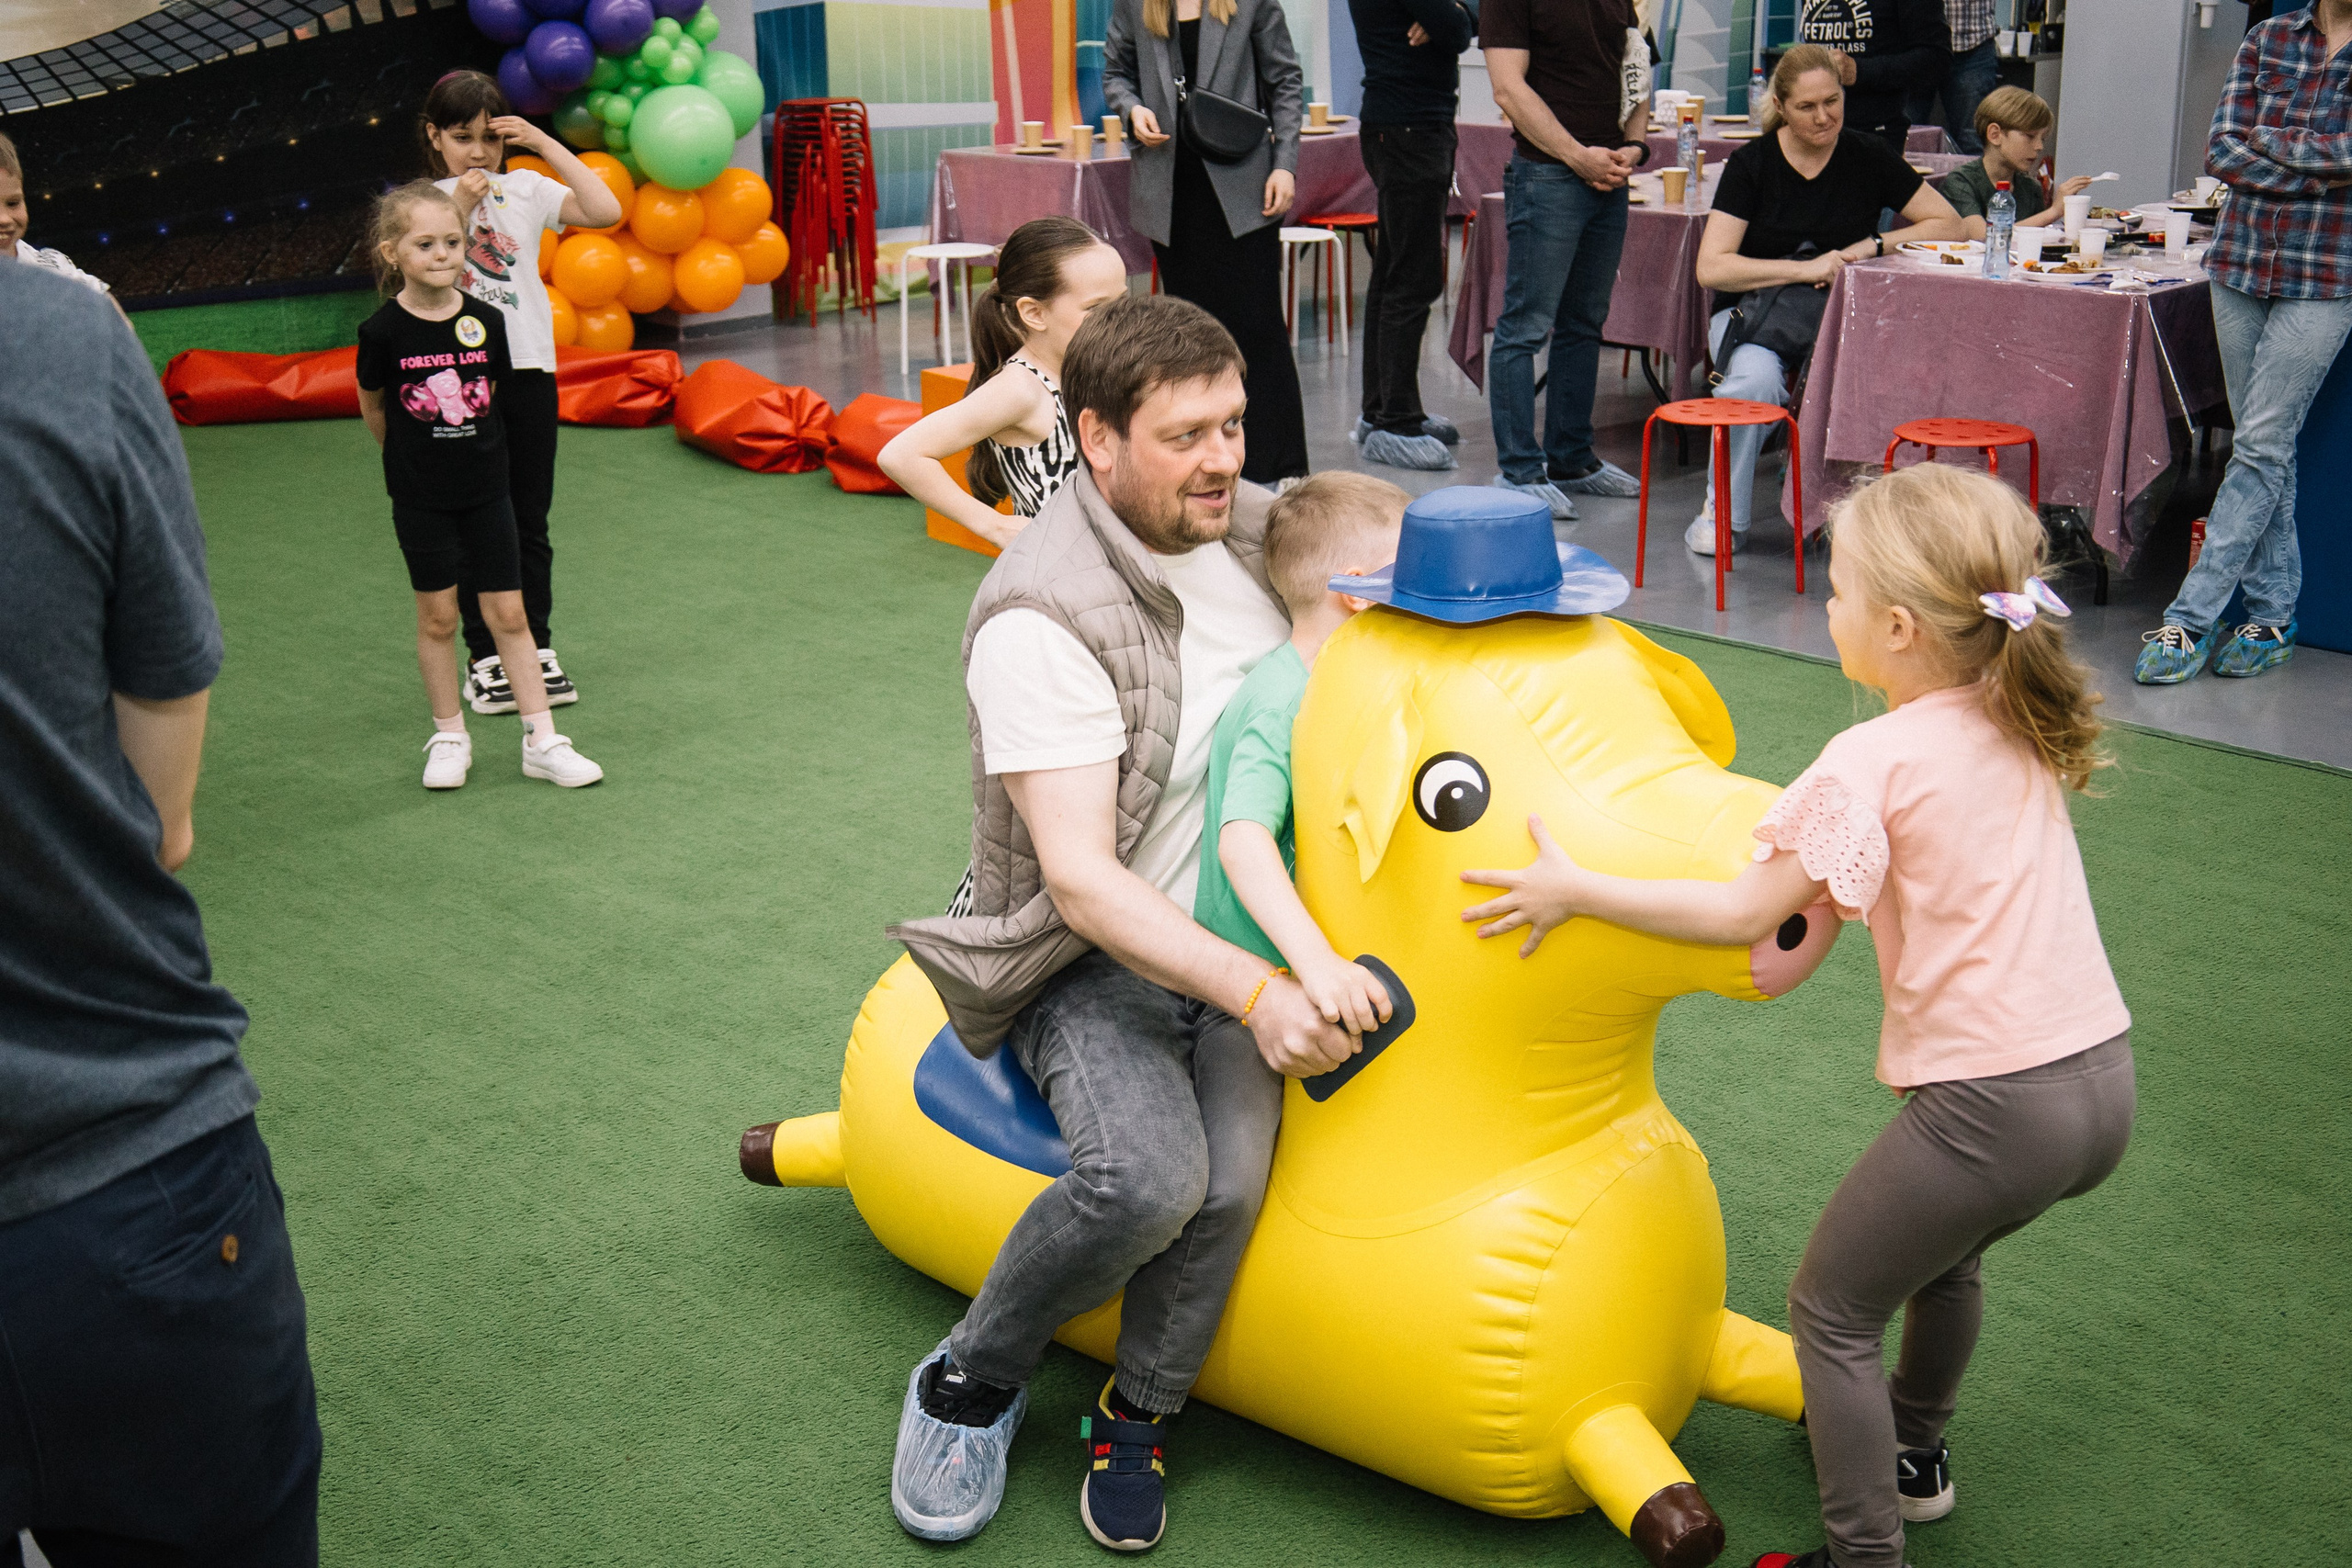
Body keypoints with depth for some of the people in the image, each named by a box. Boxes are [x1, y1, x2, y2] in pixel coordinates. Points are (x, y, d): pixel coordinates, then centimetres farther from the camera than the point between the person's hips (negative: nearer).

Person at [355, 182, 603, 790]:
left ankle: (542, 741, 10)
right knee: (437, 617, 7)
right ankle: (449, 738, 21)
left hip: (485, 489, 2)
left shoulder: (486, 321, -5)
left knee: (509, 613, 4)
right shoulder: (384, 331, -11)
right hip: (420, 499, -2)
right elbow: (373, 408, 4)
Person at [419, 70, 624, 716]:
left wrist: (543, 141, -11)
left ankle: (538, 650, 20)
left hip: (527, 370, 1)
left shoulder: (526, 191, 4)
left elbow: (606, 211, -12)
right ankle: (485, 657, 14)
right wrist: (460, 210, -17)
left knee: (530, 521, 9)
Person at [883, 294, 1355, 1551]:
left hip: (1249, 933, 5)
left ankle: (1135, 1417, 8)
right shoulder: (1041, 619, -20)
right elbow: (1080, 879, -24)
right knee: (1148, 1175, -29)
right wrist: (1252, 993, -32)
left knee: (1230, 1181, -20)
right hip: (1099, 957, -5)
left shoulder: (1252, 527, 0)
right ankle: (974, 1377, 1)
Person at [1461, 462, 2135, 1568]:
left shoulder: (1874, 760, -16)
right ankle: (1914, 1453, 54)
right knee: (1940, 1251, 33)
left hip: (1994, 1102, -9)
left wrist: (1574, 889, -9)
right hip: (2104, 1076, 9)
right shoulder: (2021, 731, 7)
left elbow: (1743, 913, -14)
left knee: (1832, 1308, 10)